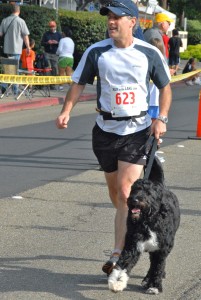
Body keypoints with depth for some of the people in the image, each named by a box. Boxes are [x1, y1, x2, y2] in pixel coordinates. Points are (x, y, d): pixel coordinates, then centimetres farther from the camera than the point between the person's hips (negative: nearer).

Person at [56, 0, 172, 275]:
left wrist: (162, 119, -6)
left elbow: (165, 87, 7)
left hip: (138, 130, -3)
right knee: (115, 192, 12)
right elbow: (79, 84, 4)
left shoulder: (150, 53, -4)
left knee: (125, 192, -13)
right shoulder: (96, 52, -3)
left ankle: (118, 255, -13)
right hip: (106, 129, 3)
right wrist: (66, 112, -11)